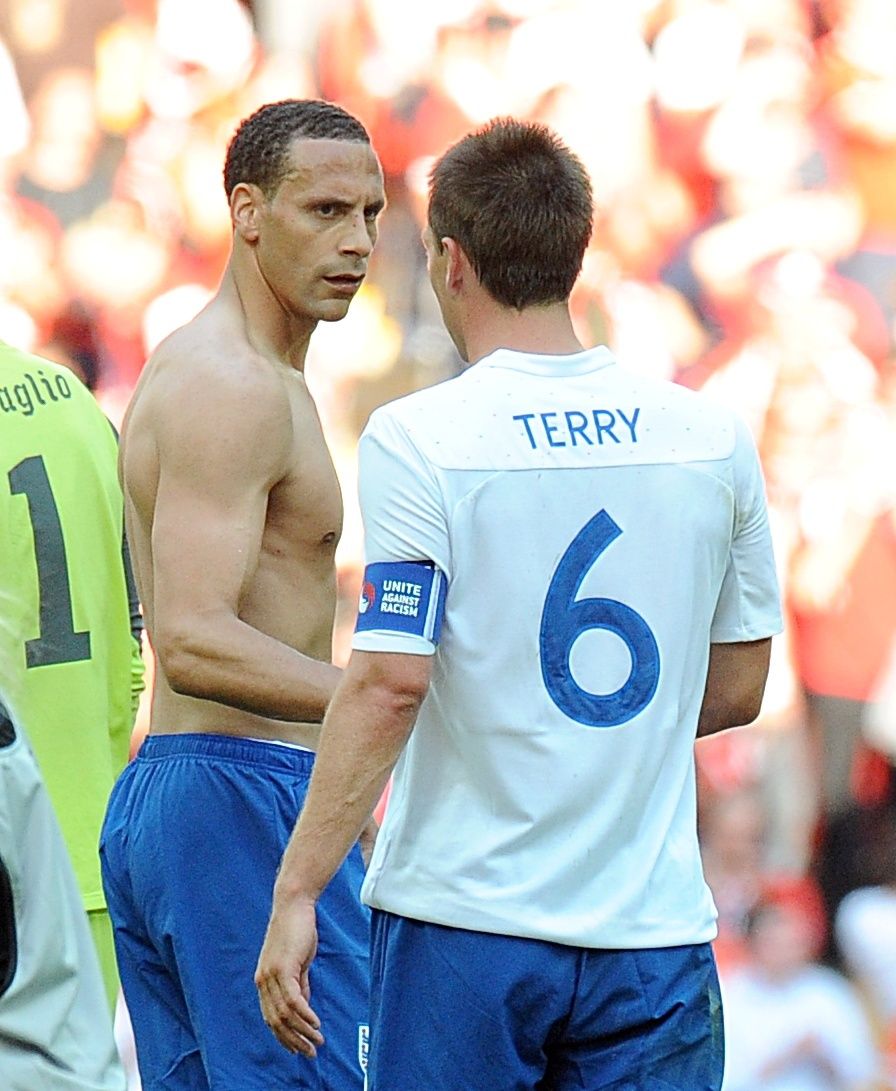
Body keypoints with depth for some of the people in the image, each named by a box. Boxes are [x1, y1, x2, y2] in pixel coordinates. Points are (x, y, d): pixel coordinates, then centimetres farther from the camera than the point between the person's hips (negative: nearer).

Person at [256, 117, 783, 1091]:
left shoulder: (417, 440, -8)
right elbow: (737, 689, 12)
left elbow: (388, 685, -14)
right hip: (654, 923, 3)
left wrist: (296, 893, -10)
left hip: (465, 921, -3)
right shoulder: (712, 438, 4)